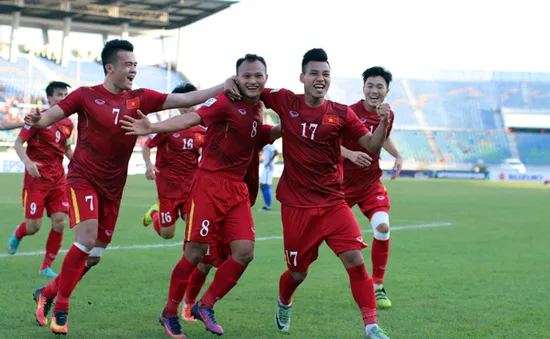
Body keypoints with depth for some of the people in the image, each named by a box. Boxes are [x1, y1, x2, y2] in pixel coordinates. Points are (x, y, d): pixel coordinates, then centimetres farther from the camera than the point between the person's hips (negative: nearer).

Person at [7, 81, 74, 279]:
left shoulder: (68, 123, 8)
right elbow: (18, 143, -9)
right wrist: (28, 162, -25)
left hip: (57, 179, 5)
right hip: (36, 178, -5)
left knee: (59, 223, -6)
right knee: (34, 226, -4)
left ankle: (46, 266, 8)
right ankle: (16, 236, 33)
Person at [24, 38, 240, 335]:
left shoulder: (140, 98, 2)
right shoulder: (86, 95, -5)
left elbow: (184, 99, -2)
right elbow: (52, 115, -4)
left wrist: (222, 88, -12)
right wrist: (37, 120, -28)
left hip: (112, 188, 5)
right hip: (83, 179, -5)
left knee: (94, 255, 8)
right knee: (86, 241, -21)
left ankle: (47, 293, 30)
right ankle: (60, 309, -5)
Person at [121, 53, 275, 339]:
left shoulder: (259, 108, 10)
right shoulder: (225, 102, -12)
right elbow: (190, 118, -25)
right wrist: (153, 128, -39)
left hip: (238, 188, 7)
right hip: (211, 183, -7)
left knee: (244, 252, -1)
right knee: (196, 252, -4)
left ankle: (205, 305, 16)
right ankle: (169, 313, 14)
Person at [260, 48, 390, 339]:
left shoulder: (341, 114, -1)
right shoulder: (286, 102, -2)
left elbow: (372, 146, -2)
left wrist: (384, 122, -20)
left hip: (333, 203, 0)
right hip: (296, 206, 0)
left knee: (355, 260, -16)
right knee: (298, 273, 10)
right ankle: (283, 304, 44)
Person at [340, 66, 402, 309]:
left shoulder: (388, 115, 0)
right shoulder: (350, 113, -18)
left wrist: (397, 156, 6)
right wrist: (350, 153, -36)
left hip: (371, 182, 3)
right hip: (343, 182, -3)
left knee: (382, 227, -17)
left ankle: (377, 286, -2)